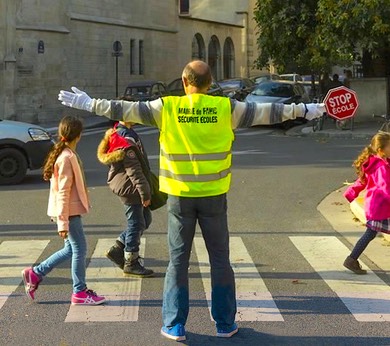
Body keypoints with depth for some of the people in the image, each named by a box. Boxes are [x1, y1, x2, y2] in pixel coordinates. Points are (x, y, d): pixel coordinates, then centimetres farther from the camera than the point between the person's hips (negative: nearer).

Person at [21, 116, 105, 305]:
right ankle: (80, 293, 9)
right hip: (69, 211, -10)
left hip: (68, 210, 10)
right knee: (79, 249, 0)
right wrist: (63, 222, -20)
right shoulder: (67, 157, -19)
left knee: (71, 249, 16)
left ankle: (35, 274, 21)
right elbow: (63, 192, -21)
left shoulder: (61, 153, 11)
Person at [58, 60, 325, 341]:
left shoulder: (167, 107, -4)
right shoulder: (225, 107, -3)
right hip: (214, 196, 0)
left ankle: (175, 326, 14)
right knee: (220, 260, 12)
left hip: (180, 196, 0)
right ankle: (225, 323, 20)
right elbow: (265, 112, 5)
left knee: (178, 260, 9)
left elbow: (126, 109, 1)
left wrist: (91, 104, 13)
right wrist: (303, 110, 17)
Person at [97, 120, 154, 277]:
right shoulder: (127, 142, -23)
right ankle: (131, 263, 13)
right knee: (136, 224, 1)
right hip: (130, 188, -10)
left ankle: (117, 249, 22)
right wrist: (145, 193, -17)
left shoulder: (117, 134, 10)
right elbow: (134, 170, -23)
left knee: (145, 219, 18)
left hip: (126, 187, 10)